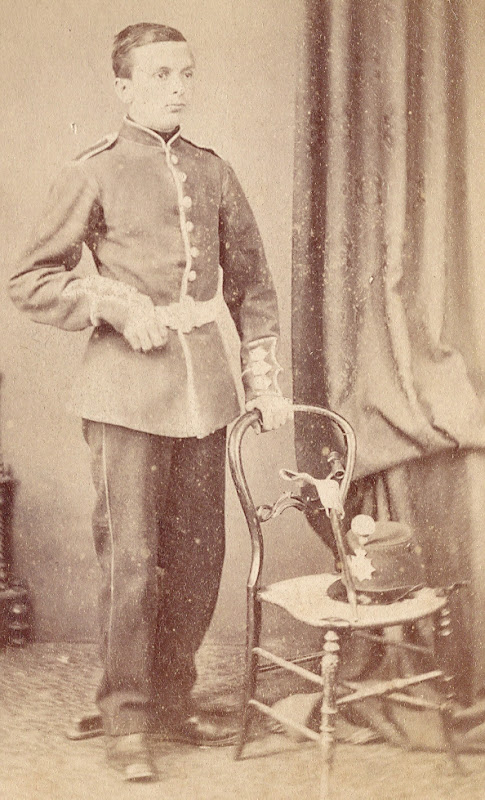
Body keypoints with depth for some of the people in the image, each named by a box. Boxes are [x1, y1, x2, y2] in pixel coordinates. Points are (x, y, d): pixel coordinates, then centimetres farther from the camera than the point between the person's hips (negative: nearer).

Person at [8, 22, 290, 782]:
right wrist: (118, 305, -10)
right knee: (131, 559, -2)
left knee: (199, 556, 9)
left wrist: (263, 379, 11)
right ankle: (126, 720, 13)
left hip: (203, 387, 4)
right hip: (128, 389, -4)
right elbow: (31, 282, 2)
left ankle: (173, 697, 27)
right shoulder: (93, 173, 1)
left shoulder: (214, 173, 13)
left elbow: (252, 283, 18)